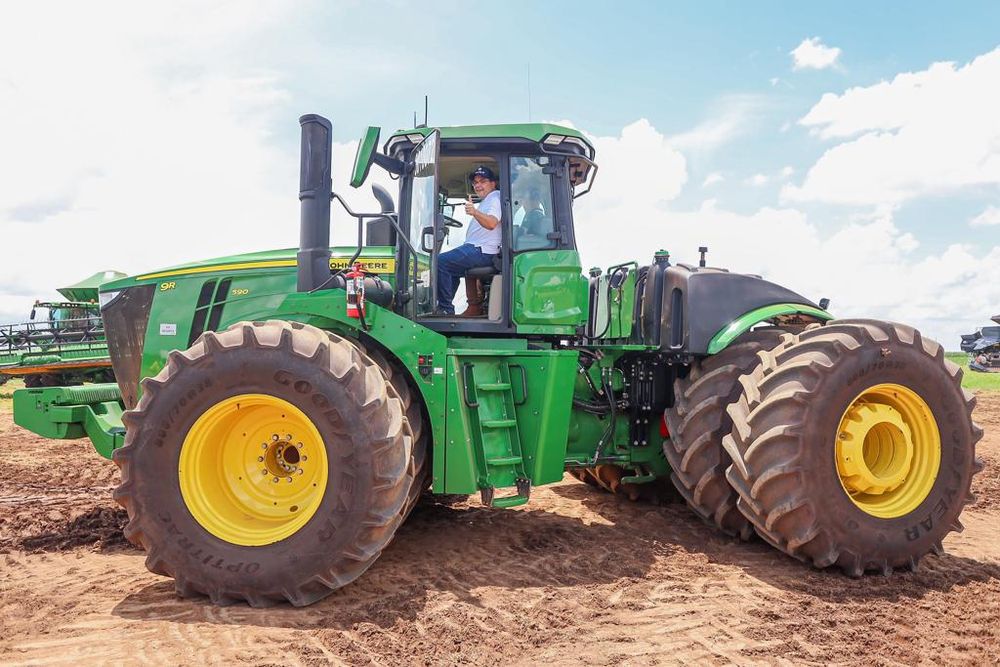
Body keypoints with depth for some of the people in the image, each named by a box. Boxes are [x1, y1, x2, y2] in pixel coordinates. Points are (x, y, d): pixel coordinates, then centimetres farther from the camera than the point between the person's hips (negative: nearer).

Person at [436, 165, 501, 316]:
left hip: (482, 251, -12)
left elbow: (491, 223, -31)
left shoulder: (495, 198, -9)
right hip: (477, 248, 12)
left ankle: (446, 308, -19)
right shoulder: (486, 201, 26)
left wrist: (475, 212, -46)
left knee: (441, 261, -21)